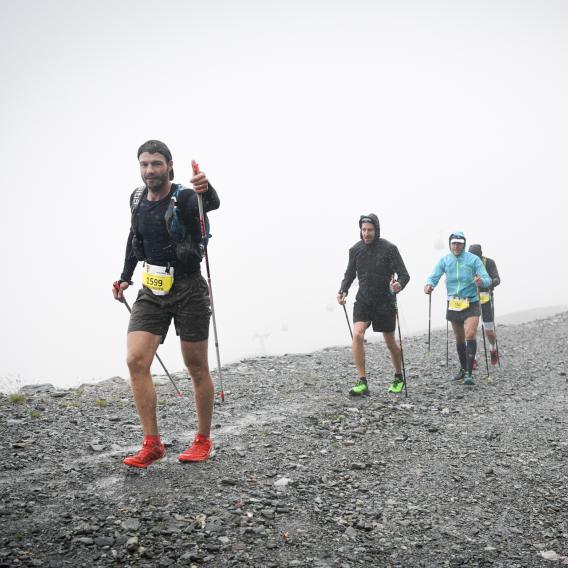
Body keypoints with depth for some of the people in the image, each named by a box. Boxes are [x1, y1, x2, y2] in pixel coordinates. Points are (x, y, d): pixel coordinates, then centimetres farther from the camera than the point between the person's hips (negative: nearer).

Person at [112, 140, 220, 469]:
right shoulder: (137, 199, 4)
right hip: (152, 290, 5)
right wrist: (126, 277, 18)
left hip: (188, 290, -5)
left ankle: (204, 441, 20)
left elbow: (213, 204, -38)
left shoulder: (185, 198, -15)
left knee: (197, 368, 4)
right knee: (136, 361, -9)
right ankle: (152, 444, -1)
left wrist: (207, 191, -61)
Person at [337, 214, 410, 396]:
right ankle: (362, 382, -15)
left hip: (385, 301, -2)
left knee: (390, 343, 10)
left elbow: (404, 274, -10)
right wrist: (343, 291, -5)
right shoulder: (355, 250, 1)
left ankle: (399, 378, 34)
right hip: (363, 300, 2)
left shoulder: (389, 248, -10)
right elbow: (349, 274, 13)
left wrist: (399, 284, -33)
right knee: (357, 335, -20)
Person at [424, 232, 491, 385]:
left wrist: (481, 281, -34)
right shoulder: (444, 260, 3)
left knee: (470, 335, -19)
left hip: (471, 304, -3)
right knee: (459, 339, 15)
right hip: (453, 304, 4)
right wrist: (429, 284, -26)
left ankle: (469, 373, -18)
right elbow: (434, 276, -3)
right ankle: (463, 368, 33)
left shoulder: (473, 259, -5)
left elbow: (487, 279, -9)